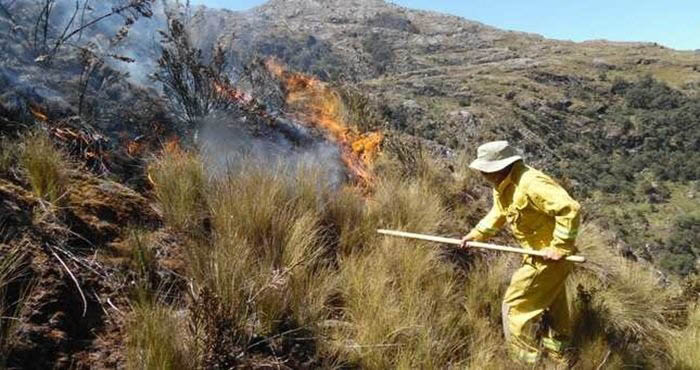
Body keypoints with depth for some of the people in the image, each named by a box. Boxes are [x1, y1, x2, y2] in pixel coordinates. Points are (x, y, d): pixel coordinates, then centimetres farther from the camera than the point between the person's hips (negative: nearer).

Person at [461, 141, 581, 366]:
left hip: (550, 256, -10)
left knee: (515, 305, -2)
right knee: (552, 305, 24)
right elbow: (498, 214, 16)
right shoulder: (502, 185, 3)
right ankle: (558, 355, 43)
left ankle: (527, 360, 12)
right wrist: (476, 235, 6)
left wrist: (560, 247, -27)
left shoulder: (530, 184, -29)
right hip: (540, 253, 10)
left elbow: (570, 209, -31)